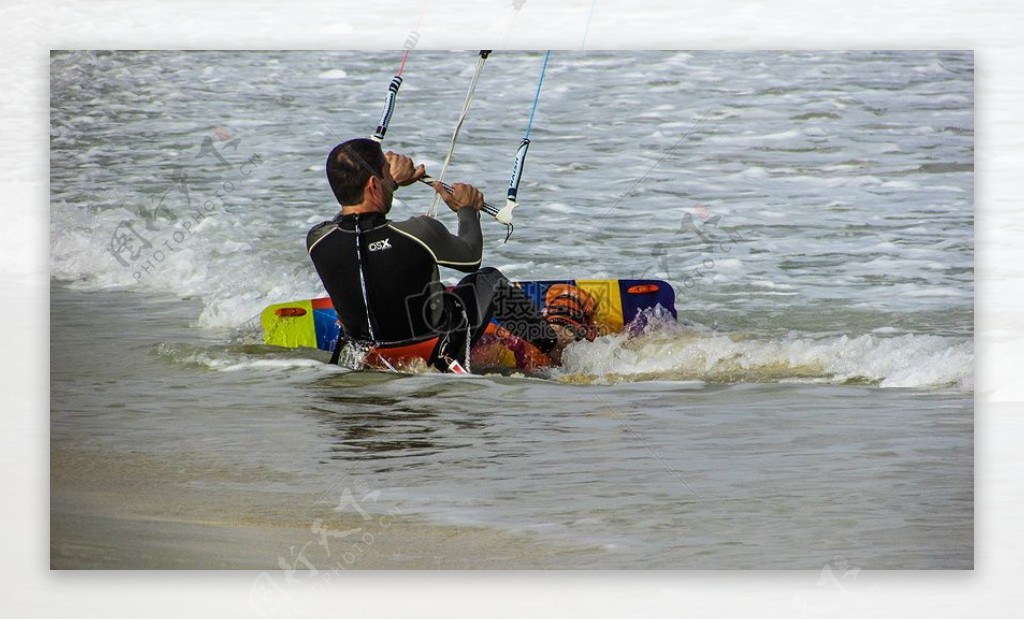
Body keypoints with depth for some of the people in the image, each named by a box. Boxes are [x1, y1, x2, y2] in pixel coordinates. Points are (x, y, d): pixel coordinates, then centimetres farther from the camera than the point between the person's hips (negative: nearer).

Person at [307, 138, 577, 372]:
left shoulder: (318, 241, -19)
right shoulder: (418, 234, -29)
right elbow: (471, 256, -6)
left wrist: (392, 183, 18)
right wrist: (468, 210, 13)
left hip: (370, 358, 3)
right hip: (438, 356, -3)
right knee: (489, 279, 22)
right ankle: (552, 342, 42)